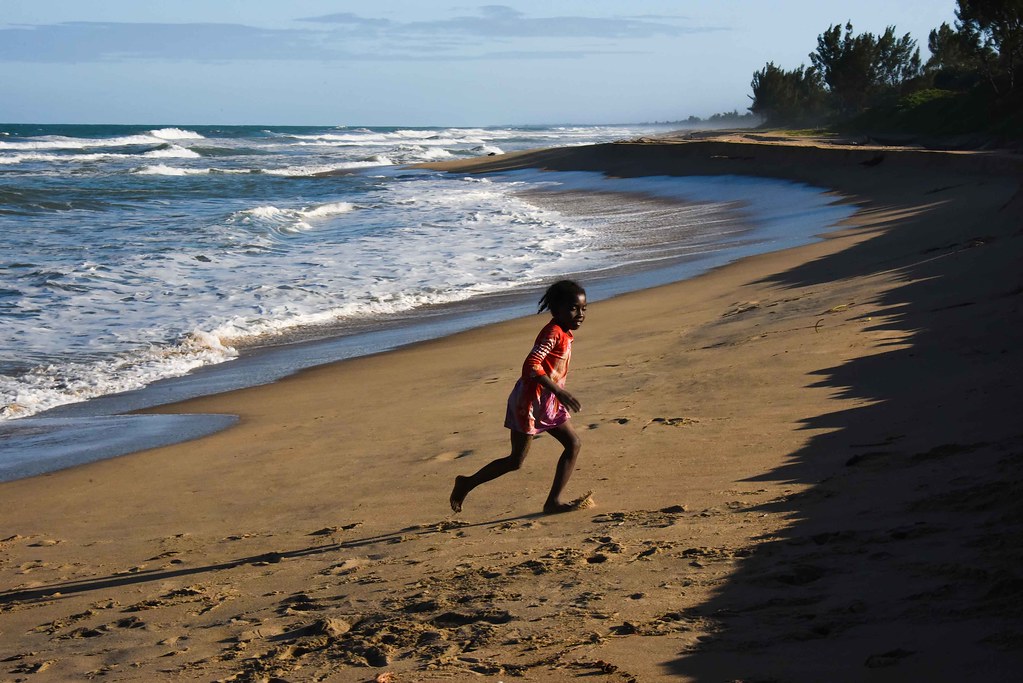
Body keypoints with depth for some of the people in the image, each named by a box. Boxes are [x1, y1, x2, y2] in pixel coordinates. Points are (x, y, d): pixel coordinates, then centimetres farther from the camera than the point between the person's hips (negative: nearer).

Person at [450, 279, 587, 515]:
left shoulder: (564, 333, 9)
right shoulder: (553, 333, -20)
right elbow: (531, 365, -30)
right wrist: (559, 391, -32)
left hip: (548, 402, 9)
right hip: (530, 400, -9)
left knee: (573, 444, 2)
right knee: (516, 461, 0)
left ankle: (554, 501, 1)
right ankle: (467, 484, 16)